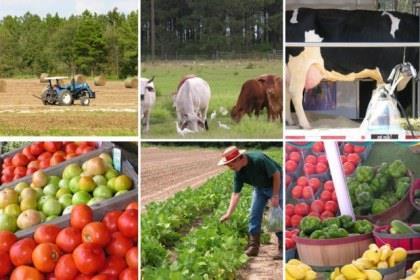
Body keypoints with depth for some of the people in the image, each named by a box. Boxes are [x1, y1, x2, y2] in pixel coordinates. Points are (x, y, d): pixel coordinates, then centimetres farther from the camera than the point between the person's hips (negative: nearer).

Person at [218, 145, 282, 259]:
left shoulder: (258, 159, -35)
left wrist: (275, 196, -22)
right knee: (254, 215, 0)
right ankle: (253, 246, 7)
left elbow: (277, 174, -27)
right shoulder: (239, 173, -15)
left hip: (276, 185, -6)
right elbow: (236, 193, -11)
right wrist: (229, 213, -18)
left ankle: (282, 248, -2)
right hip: (260, 188, 6)